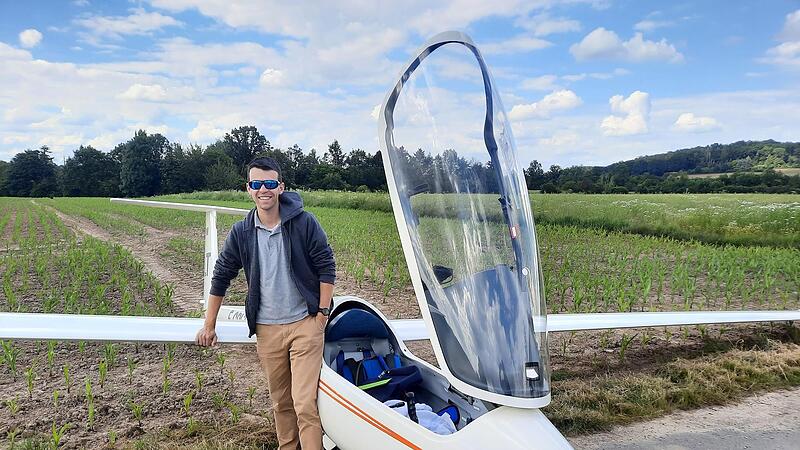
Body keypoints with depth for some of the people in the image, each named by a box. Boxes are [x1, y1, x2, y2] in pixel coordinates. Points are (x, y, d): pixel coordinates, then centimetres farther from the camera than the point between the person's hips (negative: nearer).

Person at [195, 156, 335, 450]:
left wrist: (323, 312, -5)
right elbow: (221, 276, 10)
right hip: (266, 329, 3)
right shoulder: (241, 232, 1)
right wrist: (209, 326, 14)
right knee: (280, 401, 14)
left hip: (305, 323, -3)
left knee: (305, 403, -8)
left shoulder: (304, 222, -8)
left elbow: (326, 267, -3)